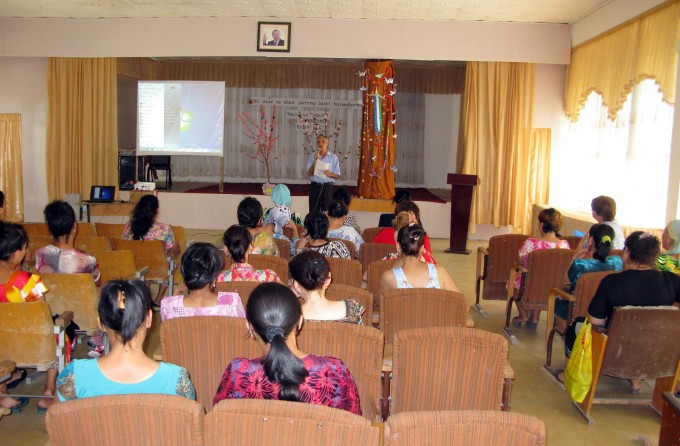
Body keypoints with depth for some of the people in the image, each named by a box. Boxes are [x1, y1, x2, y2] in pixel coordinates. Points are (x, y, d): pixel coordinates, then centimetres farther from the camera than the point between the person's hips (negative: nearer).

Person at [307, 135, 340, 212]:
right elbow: (309, 174, -2)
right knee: (313, 211, 2)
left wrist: (330, 174, -18)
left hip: (327, 187, -1)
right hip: (314, 186, 1)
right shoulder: (312, 156, 5)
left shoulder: (333, 157, 2)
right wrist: (315, 161, -11)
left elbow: (337, 175, 3)